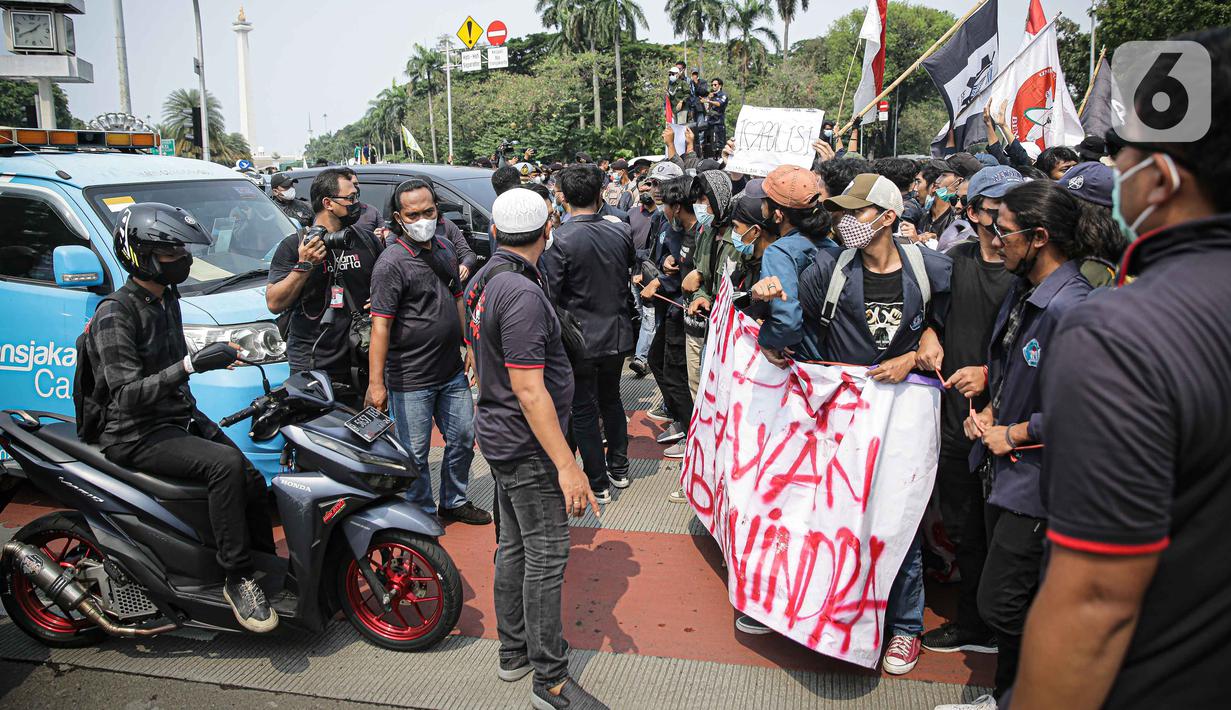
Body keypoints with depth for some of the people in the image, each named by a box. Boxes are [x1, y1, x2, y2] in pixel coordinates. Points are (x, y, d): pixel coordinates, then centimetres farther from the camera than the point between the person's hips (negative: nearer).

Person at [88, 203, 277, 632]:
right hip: (136, 435, -9)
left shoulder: (166, 299, 11)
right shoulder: (115, 314, -17)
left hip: (179, 419, 9)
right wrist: (190, 365, -35)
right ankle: (238, 580, -21)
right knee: (225, 465, -30)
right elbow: (127, 395, -25)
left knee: (250, 481, -4)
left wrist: (196, 416, 23)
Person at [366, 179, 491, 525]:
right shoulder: (392, 262, -16)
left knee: (463, 438, 19)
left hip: (452, 372, 7)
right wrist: (376, 382, -24)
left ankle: (454, 501, 38)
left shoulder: (445, 248, 7)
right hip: (410, 380, -7)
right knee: (415, 454, 5)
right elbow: (380, 325, -20)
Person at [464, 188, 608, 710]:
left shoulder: (483, 281, 7)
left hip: (498, 433, 10)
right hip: (528, 444, -10)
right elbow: (529, 390, -27)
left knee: (514, 544, 19)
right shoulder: (522, 295, -23)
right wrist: (567, 465, -26)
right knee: (545, 557, -1)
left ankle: (513, 650, 32)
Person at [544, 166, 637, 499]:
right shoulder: (621, 231, -5)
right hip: (617, 334, 5)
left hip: (580, 338, -5)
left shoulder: (559, 240, -20)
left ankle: (598, 484, 17)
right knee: (611, 398, 23)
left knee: (584, 410, 8)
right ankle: (618, 469, 33)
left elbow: (549, 294, -17)